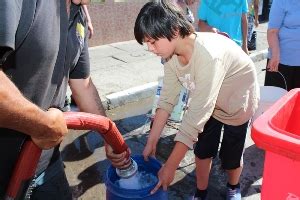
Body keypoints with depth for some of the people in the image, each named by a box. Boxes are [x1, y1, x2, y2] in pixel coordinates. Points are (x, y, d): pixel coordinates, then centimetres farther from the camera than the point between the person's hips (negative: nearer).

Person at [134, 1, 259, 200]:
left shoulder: (209, 56, -41)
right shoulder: (173, 52, -19)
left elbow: (197, 115, -40)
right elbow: (167, 99, -14)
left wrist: (171, 166, -34)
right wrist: (151, 142, -14)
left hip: (237, 102, -5)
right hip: (207, 102, 5)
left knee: (231, 154, 7)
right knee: (202, 150, 9)